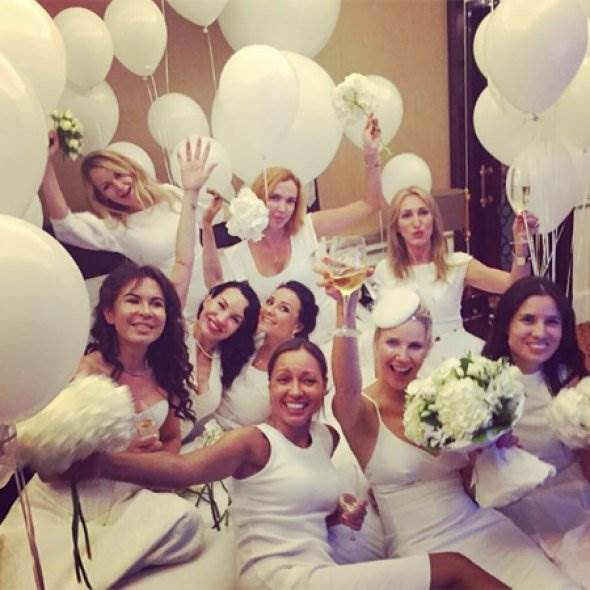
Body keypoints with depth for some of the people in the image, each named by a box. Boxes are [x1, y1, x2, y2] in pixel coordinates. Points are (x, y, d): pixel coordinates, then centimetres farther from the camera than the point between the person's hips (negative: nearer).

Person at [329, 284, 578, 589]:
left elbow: (472, 479, 12)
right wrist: (346, 308, -49)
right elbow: (346, 387, -36)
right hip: (422, 550, -4)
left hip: (483, 527, 4)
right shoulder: (362, 411, -9)